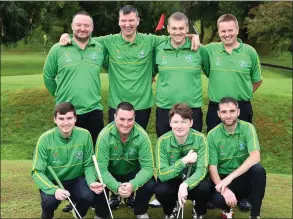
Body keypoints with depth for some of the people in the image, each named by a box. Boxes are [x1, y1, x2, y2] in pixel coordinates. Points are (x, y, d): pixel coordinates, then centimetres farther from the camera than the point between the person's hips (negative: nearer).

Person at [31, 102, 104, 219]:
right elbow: (37, 172, -17)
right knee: (50, 200, -31)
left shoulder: (85, 135, -16)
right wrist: (54, 189, -34)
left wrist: (91, 182, -27)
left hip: (76, 180, 1)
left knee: (88, 196, -27)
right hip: (52, 182, -1)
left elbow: (89, 165, -5)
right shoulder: (45, 139, -19)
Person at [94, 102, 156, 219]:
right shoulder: (104, 135, -27)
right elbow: (101, 168, -26)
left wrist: (133, 184, -43)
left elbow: (148, 167, -24)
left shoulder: (142, 135, -25)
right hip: (110, 173, -1)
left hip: (133, 173, 1)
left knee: (150, 185, -26)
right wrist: (116, 187, -43)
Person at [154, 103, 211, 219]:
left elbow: (202, 170, -24)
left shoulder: (200, 139, -17)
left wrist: (185, 184, -42)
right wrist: (184, 161, -29)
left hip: (192, 182, 0)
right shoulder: (163, 141, -16)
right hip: (171, 182, 0)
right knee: (160, 190, -32)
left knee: (205, 187, -32)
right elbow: (162, 174, -20)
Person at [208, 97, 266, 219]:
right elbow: (212, 167, -11)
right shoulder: (213, 135, -9)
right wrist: (224, 189, -29)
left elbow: (255, 157, -25)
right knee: (217, 199, -33)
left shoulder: (248, 128, -10)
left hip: (245, 176, 1)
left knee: (258, 169, -32)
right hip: (223, 178, 0)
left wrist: (230, 177, -32)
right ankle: (228, 208, 6)